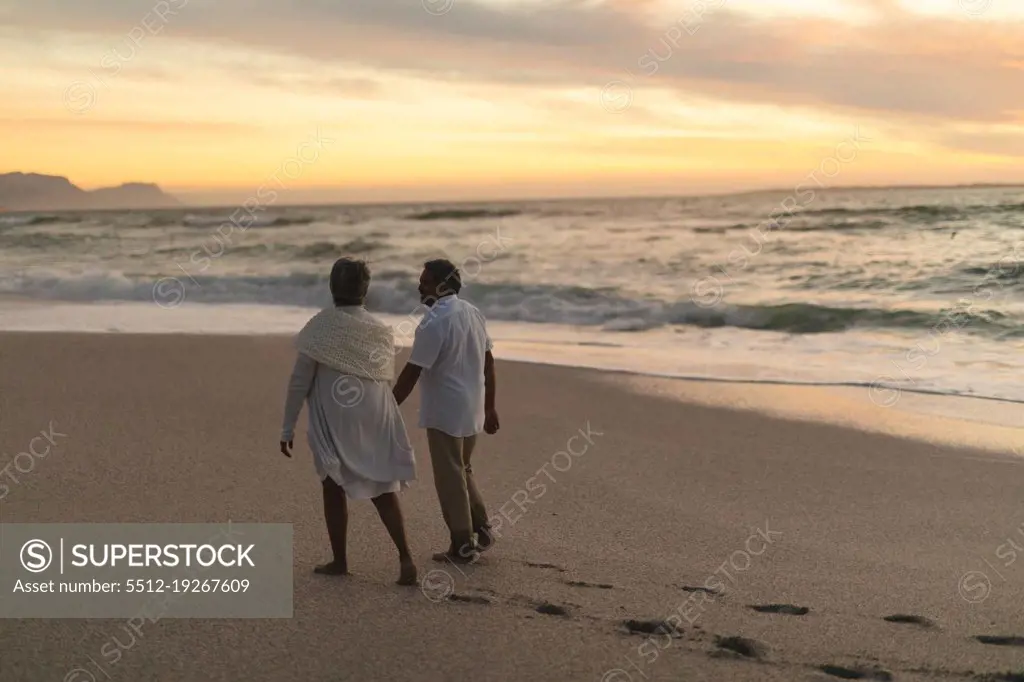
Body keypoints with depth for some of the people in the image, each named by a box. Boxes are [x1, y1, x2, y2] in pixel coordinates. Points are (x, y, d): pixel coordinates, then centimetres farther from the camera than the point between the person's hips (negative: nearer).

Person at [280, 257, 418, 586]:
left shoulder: (321, 326, -11)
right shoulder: (381, 331, 0)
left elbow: (299, 380, -9)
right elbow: (387, 378, 8)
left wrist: (288, 428, -2)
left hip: (334, 422, -3)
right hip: (376, 420, 3)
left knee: (334, 488, 14)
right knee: (384, 489, 11)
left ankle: (339, 561, 22)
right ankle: (405, 558, -1)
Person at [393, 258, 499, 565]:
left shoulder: (434, 322, -19)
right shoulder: (473, 313, 7)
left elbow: (412, 372, -20)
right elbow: (488, 362, 12)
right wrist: (489, 407, 18)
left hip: (444, 413, -8)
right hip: (472, 410, 8)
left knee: (450, 477, 1)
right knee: (463, 471, 22)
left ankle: (463, 546, 7)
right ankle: (481, 531, 25)